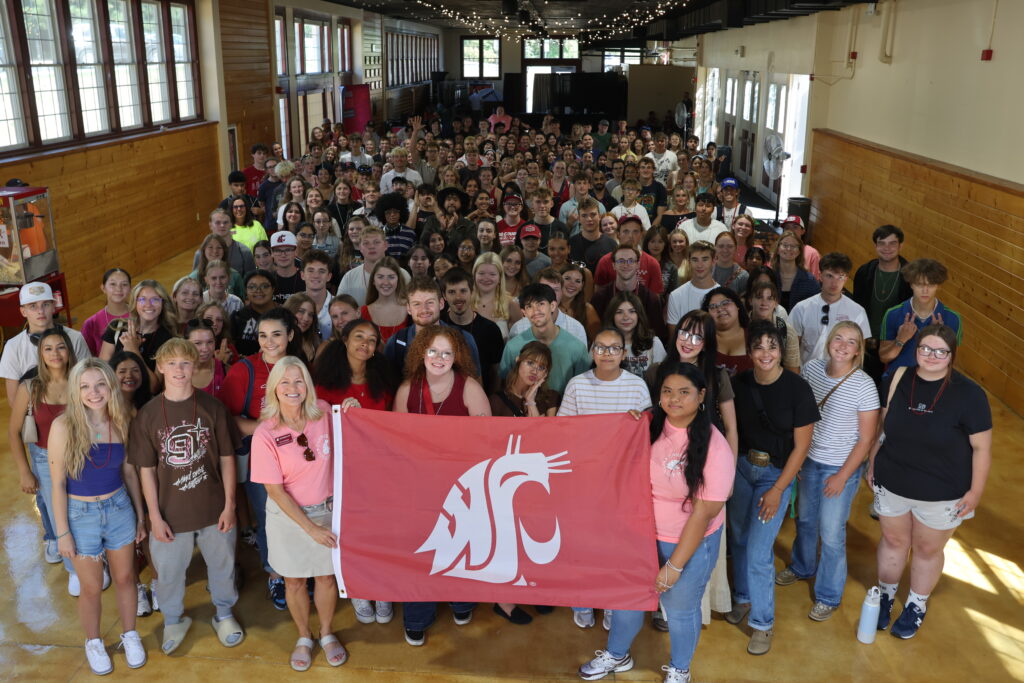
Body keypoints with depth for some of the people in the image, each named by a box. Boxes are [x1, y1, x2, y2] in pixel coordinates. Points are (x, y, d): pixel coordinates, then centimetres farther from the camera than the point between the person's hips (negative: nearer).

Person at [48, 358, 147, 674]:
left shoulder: (121, 423, -7)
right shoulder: (64, 426, -18)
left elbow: (129, 472, 4)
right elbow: (57, 483, -12)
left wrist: (140, 515, 8)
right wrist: (63, 532, -10)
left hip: (119, 509, 3)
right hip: (81, 515, -3)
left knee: (125, 578, 17)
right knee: (92, 588, 13)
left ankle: (130, 635, 39)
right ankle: (93, 642, 39)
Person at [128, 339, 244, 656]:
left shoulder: (212, 407, -8)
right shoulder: (148, 415, -8)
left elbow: (227, 458, -3)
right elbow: (146, 470, -4)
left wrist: (229, 505, -4)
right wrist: (155, 516, -5)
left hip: (213, 508, 0)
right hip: (170, 512, 0)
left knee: (222, 565, 17)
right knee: (169, 570, 16)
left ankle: (224, 614, 43)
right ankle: (173, 620, 44)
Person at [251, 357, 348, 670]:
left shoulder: (323, 412, -12)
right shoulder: (265, 435, -19)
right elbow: (276, 491, -15)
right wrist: (310, 528, -14)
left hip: (326, 510, 2)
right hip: (288, 516, -2)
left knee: (326, 575, 15)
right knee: (294, 581, 15)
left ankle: (326, 633, 41)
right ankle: (304, 637, 41)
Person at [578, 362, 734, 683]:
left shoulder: (714, 446, -21)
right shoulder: (649, 428, -9)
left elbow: (704, 512, -19)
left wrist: (674, 566, -16)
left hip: (691, 542, -4)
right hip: (642, 534, 4)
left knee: (680, 609, 16)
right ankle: (617, 655, 49)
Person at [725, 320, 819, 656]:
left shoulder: (797, 388, -17)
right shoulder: (740, 383, -5)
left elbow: (801, 446, -12)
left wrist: (777, 490, -13)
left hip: (776, 473, -4)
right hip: (742, 466, 4)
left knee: (758, 551, -5)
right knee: (738, 537, 14)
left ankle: (762, 622, 15)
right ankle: (743, 597, 40)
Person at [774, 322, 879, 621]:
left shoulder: (864, 386, -19)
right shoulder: (812, 369, -7)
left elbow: (866, 439, -13)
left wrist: (842, 476, -13)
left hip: (841, 468, -4)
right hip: (809, 461, 5)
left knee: (831, 534, 5)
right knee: (805, 519, 23)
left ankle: (829, 596, 26)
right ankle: (802, 567, 50)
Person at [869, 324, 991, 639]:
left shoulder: (969, 394, -18)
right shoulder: (898, 379, -9)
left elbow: (981, 447, -11)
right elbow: (882, 425, 4)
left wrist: (976, 491, -10)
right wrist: (872, 463, 9)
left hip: (941, 494, -2)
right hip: (891, 484, 2)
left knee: (928, 550, 17)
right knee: (893, 541, 21)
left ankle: (917, 605, 41)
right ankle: (885, 595, 45)